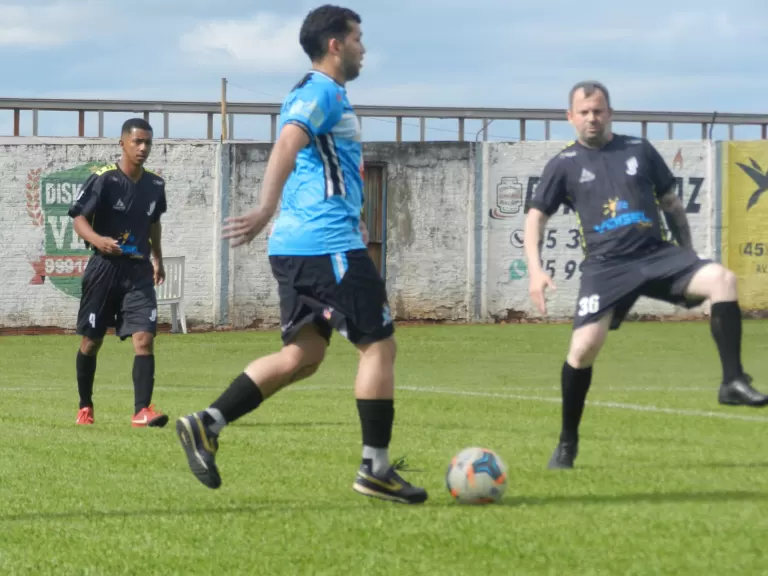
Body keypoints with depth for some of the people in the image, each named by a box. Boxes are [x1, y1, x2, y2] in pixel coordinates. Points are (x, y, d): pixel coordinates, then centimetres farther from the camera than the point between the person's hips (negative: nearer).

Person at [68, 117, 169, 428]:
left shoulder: (155, 185, 5)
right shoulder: (102, 180, -11)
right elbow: (78, 218, -12)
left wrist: (157, 259, 24)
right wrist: (97, 240, -31)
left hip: (139, 271, 3)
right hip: (104, 268, -3)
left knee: (144, 339, -14)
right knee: (91, 342, 9)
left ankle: (142, 411, -17)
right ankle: (85, 407, 29)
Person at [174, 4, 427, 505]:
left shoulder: (320, 94, 22)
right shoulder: (322, 92, -9)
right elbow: (288, 144, -26)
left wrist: (350, 218, 46)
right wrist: (267, 210, -40)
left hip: (297, 247, 10)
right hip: (328, 243, -10)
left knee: (303, 356, 10)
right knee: (379, 345, -2)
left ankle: (207, 425, 1)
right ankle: (376, 468, 1)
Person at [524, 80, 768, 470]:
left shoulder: (639, 150, 13)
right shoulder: (564, 165, 8)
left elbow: (671, 202, 21)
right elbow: (535, 218, 8)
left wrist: (689, 255, 17)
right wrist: (536, 270, -6)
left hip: (658, 254, 2)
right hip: (605, 266, -2)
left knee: (722, 279, -25)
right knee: (583, 347, -18)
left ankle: (733, 382, -23)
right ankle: (567, 443, 3)